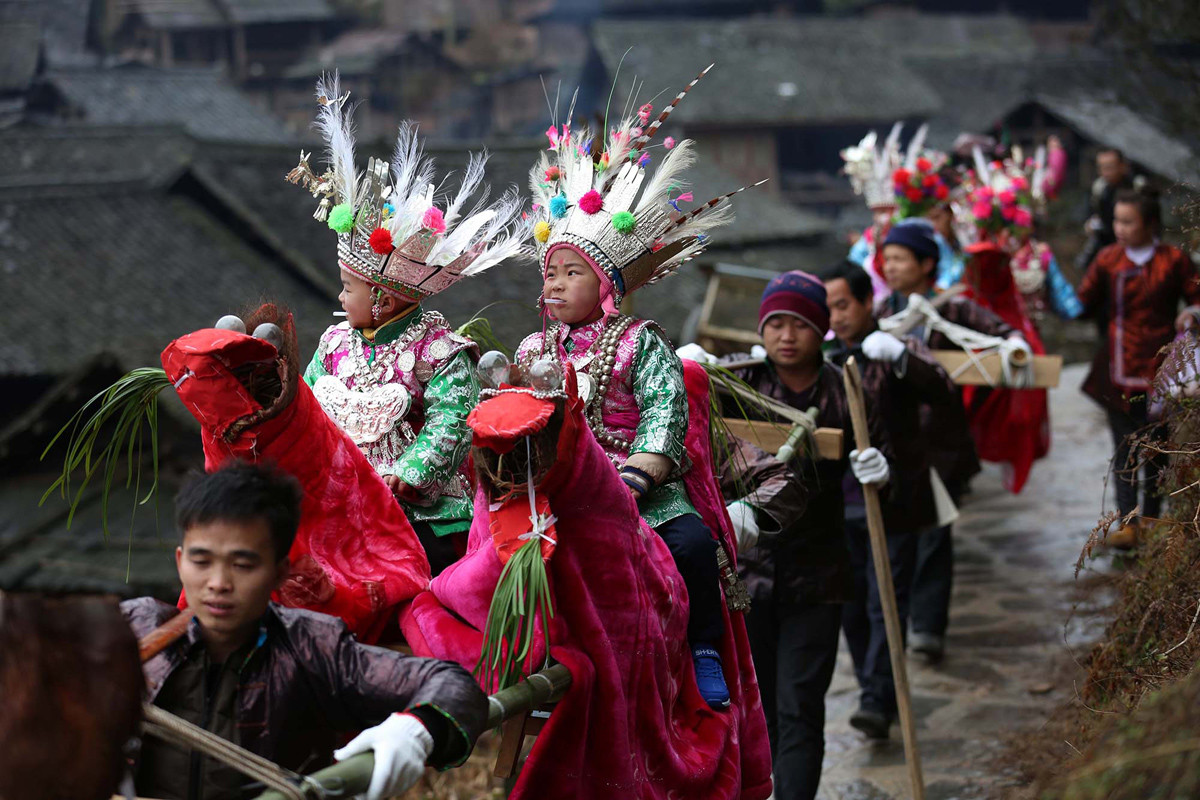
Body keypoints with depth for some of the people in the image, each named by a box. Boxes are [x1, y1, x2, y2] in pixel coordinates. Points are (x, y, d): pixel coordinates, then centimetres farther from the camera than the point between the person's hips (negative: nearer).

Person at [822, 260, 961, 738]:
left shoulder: (901, 349, -5)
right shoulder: (823, 357, 8)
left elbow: (947, 400, -19)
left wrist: (901, 358, -31)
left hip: (893, 502, -4)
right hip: (841, 505, 5)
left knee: (886, 604, -6)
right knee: (851, 606, 10)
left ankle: (879, 702, -4)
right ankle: (875, 690, 24)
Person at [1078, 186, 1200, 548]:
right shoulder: (1108, 260, 4)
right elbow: (1083, 305, 5)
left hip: (1160, 370, -2)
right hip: (1119, 372, 2)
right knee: (1124, 449, 1)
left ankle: (1150, 518, 21)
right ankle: (1127, 522, 3)